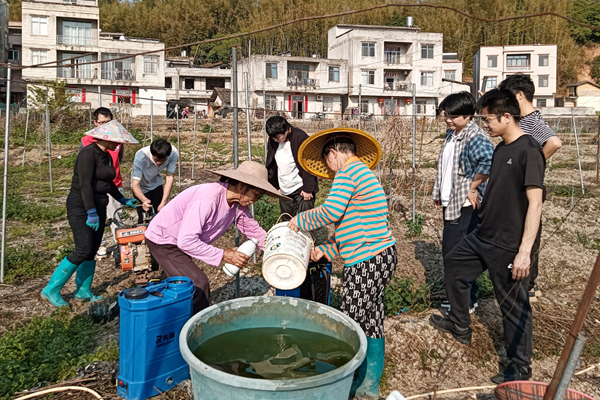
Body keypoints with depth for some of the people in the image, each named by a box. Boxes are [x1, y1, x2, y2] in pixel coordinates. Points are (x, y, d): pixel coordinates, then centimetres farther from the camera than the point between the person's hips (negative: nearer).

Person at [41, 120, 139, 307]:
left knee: (92, 251, 9)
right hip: (81, 207, -9)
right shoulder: (88, 154, -17)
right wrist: (91, 213, -25)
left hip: (98, 206, 9)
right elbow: (85, 184, -23)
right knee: (83, 250, -11)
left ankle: (83, 291, 19)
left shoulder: (106, 156, 11)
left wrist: (122, 200, 26)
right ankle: (51, 290, 2)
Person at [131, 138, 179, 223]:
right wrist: (144, 200, -56)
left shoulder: (173, 153, -30)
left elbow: (170, 177, -24)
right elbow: (135, 184, -36)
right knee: (144, 219, -10)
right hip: (141, 187, -3)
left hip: (156, 183, 3)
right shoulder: (141, 157, -38)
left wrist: (163, 202, -30)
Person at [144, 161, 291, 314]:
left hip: (181, 242, 9)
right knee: (198, 283, -17)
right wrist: (223, 255, -30)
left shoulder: (238, 205, -9)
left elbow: (253, 230, 3)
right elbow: (186, 241, -35)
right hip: (162, 240, -8)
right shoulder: (207, 199, -35)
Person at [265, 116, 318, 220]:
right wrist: (275, 185, 14)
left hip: (301, 189, -6)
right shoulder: (273, 140, 2)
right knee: (286, 221, 12)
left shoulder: (300, 138, -16)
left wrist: (308, 189, -14)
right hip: (284, 191, 7)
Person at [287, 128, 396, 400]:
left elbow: (331, 212, -19)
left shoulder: (348, 171, -9)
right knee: (372, 321, 15)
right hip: (381, 257, 10)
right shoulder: (365, 173, 22)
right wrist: (325, 250, 16)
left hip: (368, 262, -10)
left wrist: (300, 221, -3)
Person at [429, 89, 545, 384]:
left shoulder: (528, 151, -19)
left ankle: (520, 369, 23)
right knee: (453, 263, 22)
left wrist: (524, 251, -26)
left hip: (508, 246, -9)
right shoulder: (500, 149, 8)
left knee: (514, 305, 4)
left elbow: (535, 204, -23)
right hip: (484, 235, 9)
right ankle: (459, 326, 39)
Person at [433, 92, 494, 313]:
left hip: (466, 206, -9)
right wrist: (439, 193, 20)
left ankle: (467, 302, 15)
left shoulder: (475, 136, -19)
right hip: (450, 203, 9)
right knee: (450, 253, 17)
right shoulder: (451, 133, 10)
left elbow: (488, 160, -39)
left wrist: (473, 188, -28)